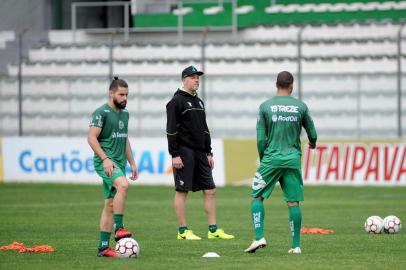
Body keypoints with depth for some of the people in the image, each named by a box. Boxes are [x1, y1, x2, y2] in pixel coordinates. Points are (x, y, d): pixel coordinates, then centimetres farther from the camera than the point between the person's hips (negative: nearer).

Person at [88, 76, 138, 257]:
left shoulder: (124, 114, 17)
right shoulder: (101, 113, -9)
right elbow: (91, 138, -14)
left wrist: (132, 163, 21)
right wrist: (105, 159, -23)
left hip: (119, 163, 8)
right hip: (105, 162, -8)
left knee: (110, 205, 6)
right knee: (123, 184, -33)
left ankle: (103, 247, 7)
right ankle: (119, 229, -31)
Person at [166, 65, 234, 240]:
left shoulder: (199, 102, 18)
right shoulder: (176, 101, -6)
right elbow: (171, 130, -11)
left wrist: (208, 153, 17)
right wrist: (175, 155, -17)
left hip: (200, 153, 8)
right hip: (184, 152, -8)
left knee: (210, 190, 4)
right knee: (182, 191, -4)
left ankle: (213, 230, 7)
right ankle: (183, 231, -1)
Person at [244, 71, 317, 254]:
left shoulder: (266, 106, -2)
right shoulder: (300, 107, 2)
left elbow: (260, 139, -2)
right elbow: (312, 133, 11)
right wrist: (312, 143, 34)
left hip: (271, 159, -2)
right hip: (293, 160, 2)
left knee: (257, 197, 8)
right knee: (293, 202, 4)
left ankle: (259, 238, -6)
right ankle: (296, 245, 3)